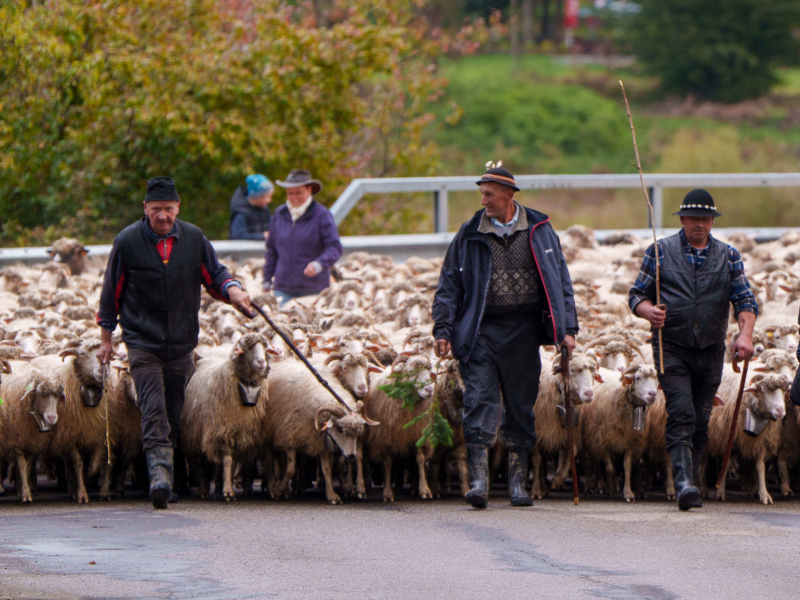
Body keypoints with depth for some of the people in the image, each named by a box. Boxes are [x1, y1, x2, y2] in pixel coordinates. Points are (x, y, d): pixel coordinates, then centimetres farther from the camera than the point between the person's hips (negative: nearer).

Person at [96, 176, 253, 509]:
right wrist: (106, 338, 6)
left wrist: (232, 290, -14)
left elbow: (214, 275, 10)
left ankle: (166, 481, 20)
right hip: (142, 341, -3)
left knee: (173, 415, 9)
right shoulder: (127, 241, -4)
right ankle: (159, 473, -29)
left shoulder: (194, 239, 3)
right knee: (153, 408, -19)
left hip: (182, 343, 4)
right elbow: (112, 291, 3)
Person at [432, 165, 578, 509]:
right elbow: (449, 285, 9)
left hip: (523, 330, 1)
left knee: (521, 407, 5)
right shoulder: (470, 236, 6)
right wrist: (443, 330, -1)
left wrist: (567, 329, 3)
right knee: (479, 402, -12)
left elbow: (559, 281, 10)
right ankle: (478, 480, -16)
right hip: (481, 329, -1)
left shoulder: (538, 232, 6)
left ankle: (518, 482, 14)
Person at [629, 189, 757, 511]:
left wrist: (745, 335, -14)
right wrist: (648, 310, -19)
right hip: (671, 348, -3)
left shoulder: (728, 256, 10)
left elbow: (745, 300, 5)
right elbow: (637, 294, 4)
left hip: (710, 351, 3)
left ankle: (688, 482, 17)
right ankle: (684, 483, -27)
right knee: (681, 414, -18)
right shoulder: (660, 252, 5)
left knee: (701, 421, 6)